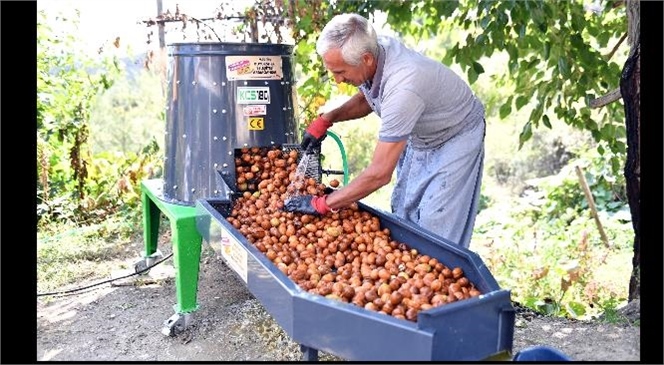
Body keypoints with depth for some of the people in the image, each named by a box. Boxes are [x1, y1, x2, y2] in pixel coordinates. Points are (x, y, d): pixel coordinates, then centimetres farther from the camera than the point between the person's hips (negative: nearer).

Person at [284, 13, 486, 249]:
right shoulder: (371, 51, -17)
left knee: (435, 230, -10)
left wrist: (322, 204, -28)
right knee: (403, 213, 12)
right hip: (419, 136, 8)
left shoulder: (402, 87, -40)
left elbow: (380, 174, -36)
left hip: (454, 139, -8)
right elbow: (366, 99, 9)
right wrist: (326, 119, -8)